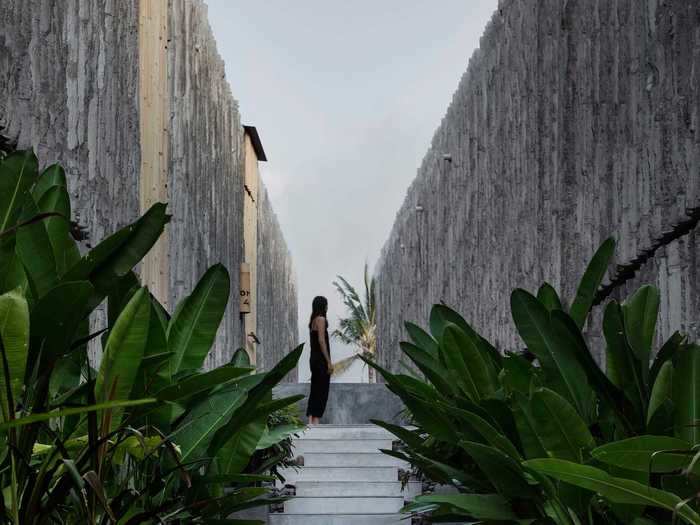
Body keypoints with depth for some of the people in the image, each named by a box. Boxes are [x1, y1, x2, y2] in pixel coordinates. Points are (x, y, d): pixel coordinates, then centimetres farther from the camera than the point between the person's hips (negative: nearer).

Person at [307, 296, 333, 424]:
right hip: (321, 359, -9)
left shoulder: (313, 320, 15)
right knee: (322, 391, -7)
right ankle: (316, 420, -10)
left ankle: (311, 420, 7)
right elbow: (321, 341, -17)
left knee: (315, 391, 9)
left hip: (314, 358, 9)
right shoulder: (321, 319, -11)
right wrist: (329, 362, -17)